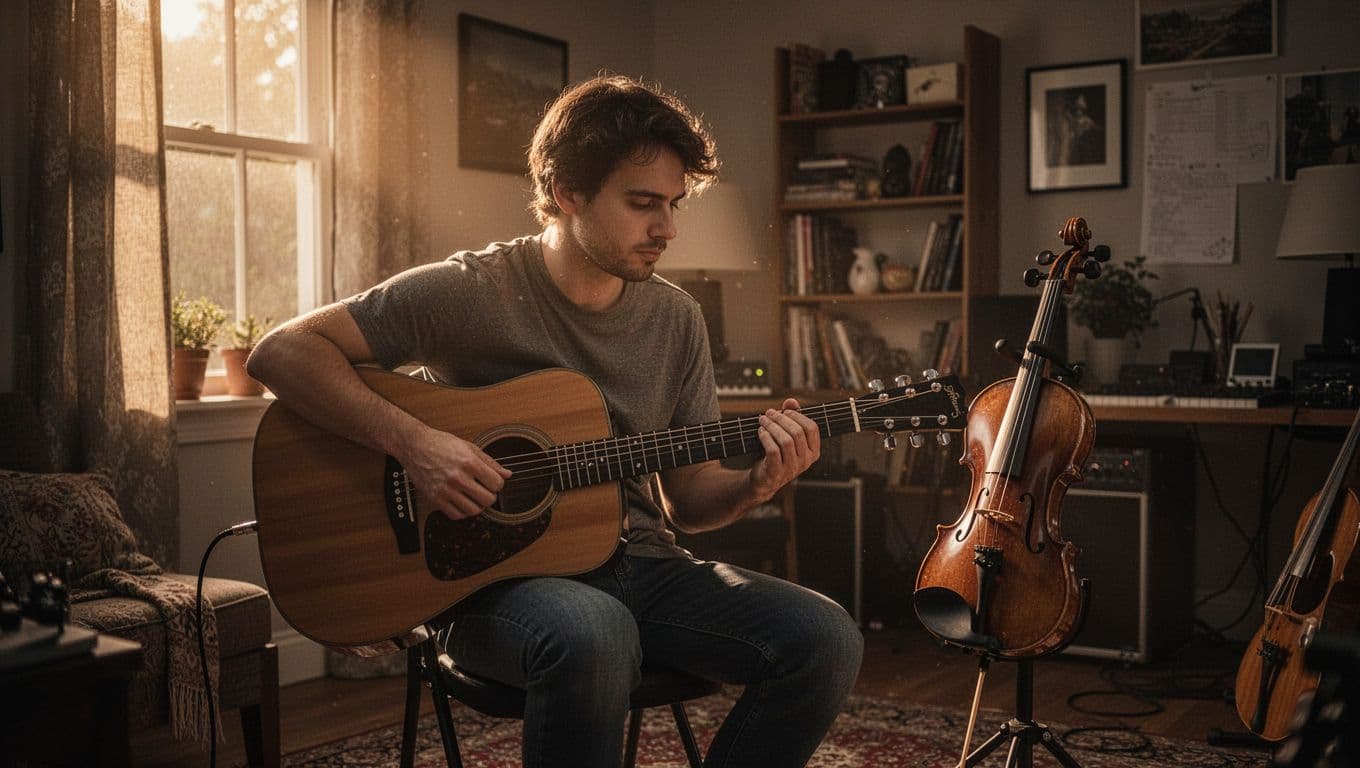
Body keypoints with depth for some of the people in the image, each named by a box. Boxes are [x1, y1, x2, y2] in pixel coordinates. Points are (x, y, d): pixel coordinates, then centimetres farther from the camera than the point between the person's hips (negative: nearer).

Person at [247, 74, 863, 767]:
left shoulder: (674, 318, 7)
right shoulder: (469, 292, -8)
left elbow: (687, 500, 11)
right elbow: (281, 352, -11)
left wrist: (756, 484, -11)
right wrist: (413, 442, -23)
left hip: (640, 568, 5)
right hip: (498, 574, -5)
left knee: (827, 638, -18)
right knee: (592, 635, -40)